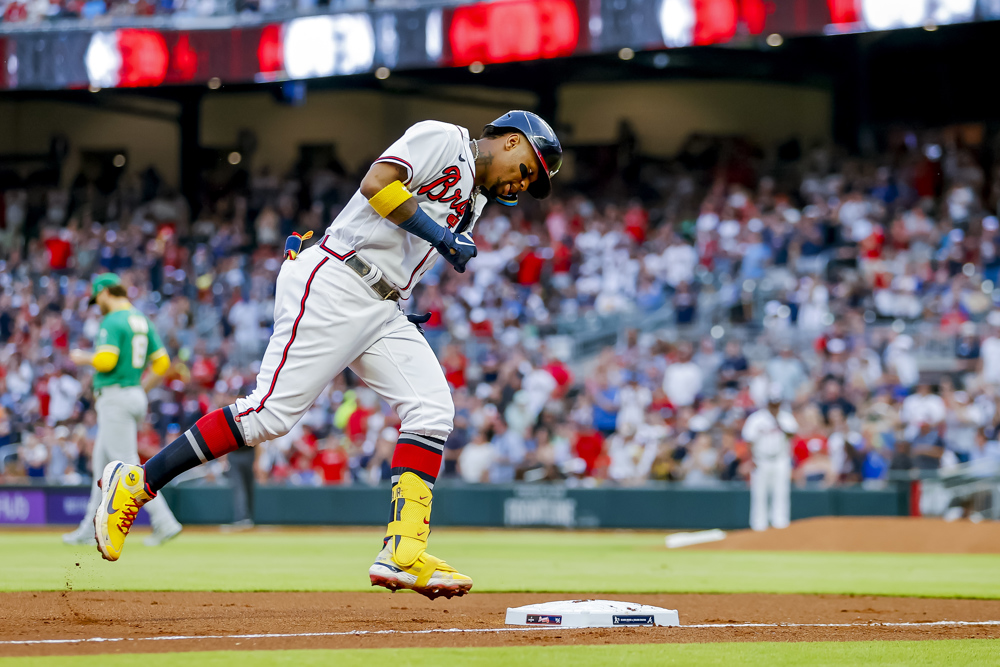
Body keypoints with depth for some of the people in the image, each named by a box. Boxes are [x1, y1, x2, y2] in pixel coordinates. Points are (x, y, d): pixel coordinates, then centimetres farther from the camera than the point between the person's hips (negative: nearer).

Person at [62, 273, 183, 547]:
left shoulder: (112, 321, -12)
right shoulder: (142, 321, 14)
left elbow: (106, 360, -23)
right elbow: (162, 363, 13)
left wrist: (83, 358, -4)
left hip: (115, 398, -10)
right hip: (136, 396, 10)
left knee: (128, 464, -10)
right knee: (102, 463, 15)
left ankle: (164, 522, -17)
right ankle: (90, 530, 18)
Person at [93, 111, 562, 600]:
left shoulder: (474, 199, 24)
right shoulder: (441, 139, -2)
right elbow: (376, 183, -18)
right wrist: (442, 237, -17)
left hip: (383, 311, 9)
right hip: (332, 286, -9)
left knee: (433, 409, -7)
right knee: (271, 412, -14)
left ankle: (403, 554, -13)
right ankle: (136, 484, -6)